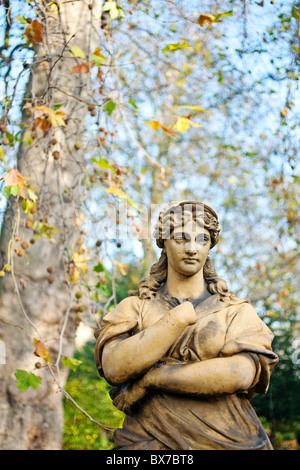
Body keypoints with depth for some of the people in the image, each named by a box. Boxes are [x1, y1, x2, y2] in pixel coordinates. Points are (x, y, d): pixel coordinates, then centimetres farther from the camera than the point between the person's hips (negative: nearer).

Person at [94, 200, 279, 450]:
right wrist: (180, 317, -8)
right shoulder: (134, 308, 10)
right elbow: (114, 368, -6)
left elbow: (239, 374, -8)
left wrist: (149, 379, -9)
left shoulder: (238, 311, 9)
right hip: (150, 441, 0)